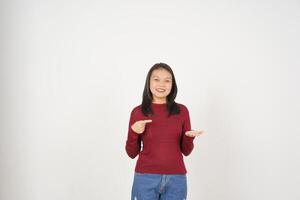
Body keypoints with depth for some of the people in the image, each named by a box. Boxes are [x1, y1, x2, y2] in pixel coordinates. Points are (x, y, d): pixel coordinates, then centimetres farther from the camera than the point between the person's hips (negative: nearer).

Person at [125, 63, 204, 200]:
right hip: (146, 178, -1)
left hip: (176, 179, 1)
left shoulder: (182, 110, 1)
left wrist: (189, 137, -13)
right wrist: (133, 132, -13)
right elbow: (132, 153, 3)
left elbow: (186, 151, 6)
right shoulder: (138, 112, -1)